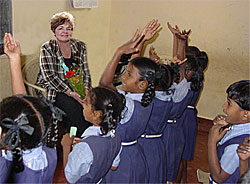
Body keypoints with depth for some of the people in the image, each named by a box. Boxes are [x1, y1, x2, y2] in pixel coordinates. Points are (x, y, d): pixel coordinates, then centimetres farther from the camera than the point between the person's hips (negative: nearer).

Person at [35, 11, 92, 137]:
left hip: (74, 88, 4)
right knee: (73, 105, -29)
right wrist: (70, 93, -23)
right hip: (52, 90, -4)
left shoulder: (80, 47, 8)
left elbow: (85, 72, 8)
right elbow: (50, 76, -14)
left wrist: (86, 90, -12)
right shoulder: (47, 48, -5)